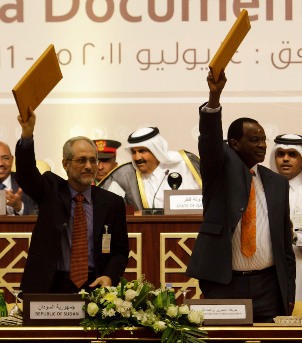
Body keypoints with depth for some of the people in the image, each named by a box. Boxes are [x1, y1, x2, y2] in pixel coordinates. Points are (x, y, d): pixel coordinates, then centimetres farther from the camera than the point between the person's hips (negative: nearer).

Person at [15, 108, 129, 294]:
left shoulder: (112, 203, 8)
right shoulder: (51, 190, 7)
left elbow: (120, 251, 11)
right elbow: (26, 174, -10)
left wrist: (109, 277, -9)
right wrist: (27, 134, -26)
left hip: (94, 286, 0)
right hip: (51, 286, 0)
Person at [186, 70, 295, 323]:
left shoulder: (277, 183, 13)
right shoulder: (222, 168, 4)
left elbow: (285, 242, 13)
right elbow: (210, 140, -18)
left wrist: (289, 292, 9)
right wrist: (214, 97, -35)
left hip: (268, 286, 3)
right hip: (224, 283, -3)